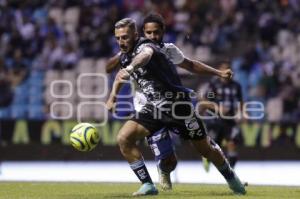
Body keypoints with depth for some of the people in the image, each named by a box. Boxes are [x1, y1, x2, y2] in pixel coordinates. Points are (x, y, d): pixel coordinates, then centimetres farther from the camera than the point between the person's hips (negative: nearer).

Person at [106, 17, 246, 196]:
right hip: (154, 108, 6)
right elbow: (121, 75, 27)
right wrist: (113, 97, 16)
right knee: (124, 138, -14)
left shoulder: (145, 46, -22)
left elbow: (145, 54, -49)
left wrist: (129, 68, -69)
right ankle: (148, 185, -5)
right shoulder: (125, 58, 2)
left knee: (206, 149, 7)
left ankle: (232, 178, 35)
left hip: (177, 105, -6)